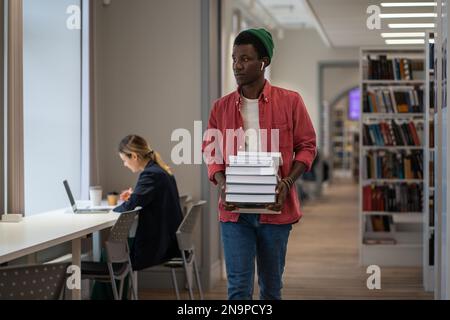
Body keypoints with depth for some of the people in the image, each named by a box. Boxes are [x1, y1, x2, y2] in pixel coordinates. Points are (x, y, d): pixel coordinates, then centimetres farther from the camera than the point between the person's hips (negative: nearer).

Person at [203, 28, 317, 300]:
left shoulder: (290, 102, -2)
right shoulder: (221, 107, 5)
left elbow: (307, 146, 2)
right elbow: (212, 153, 9)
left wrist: (287, 183, -13)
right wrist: (222, 184, -10)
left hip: (275, 207, -1)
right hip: (235, 209, 1)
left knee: (272, 287, 12)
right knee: (239, 287, -3)